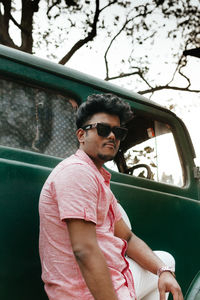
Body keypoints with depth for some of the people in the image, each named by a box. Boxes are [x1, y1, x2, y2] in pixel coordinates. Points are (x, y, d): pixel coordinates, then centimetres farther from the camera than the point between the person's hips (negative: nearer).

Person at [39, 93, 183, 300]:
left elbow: (128, 238, 13)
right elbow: (84, 250, -27)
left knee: (165, 260, 25)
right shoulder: (77, 171, -19)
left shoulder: (99, 178, 15)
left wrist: (164, 271, -2)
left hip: (114, 274, 11)